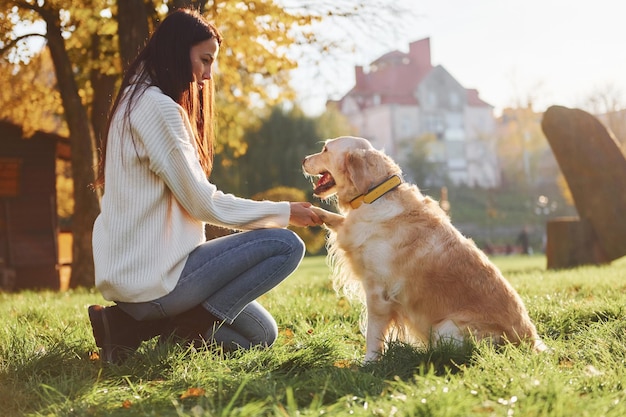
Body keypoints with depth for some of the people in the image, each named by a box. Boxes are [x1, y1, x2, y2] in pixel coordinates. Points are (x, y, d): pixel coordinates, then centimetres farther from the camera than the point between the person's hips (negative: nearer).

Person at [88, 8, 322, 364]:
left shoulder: (138, 102, 16)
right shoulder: (158, 107, -14)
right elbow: (202, 202, -13)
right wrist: (284, 212, -3)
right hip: (151, 277, -10)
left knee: (261, 335, 15)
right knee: (286, 245, -12)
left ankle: (142, 324, 6)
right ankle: (186, 326, -10)